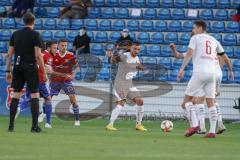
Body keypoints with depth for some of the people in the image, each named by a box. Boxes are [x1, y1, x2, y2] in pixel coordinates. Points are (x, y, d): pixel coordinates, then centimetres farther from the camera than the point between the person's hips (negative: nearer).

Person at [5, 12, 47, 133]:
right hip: (30, 67, -4)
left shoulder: (15, 34, 8)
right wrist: (44, 73, -5)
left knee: (16, 95, 8)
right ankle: (35, 126, -6)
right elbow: (38, 55, -10)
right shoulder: (35, 35, -5)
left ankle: (11, 125, 5)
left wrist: (8, 71, 13)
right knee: (35, 95, 1)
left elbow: (9, 54, 7)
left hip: (18, 67, 4)